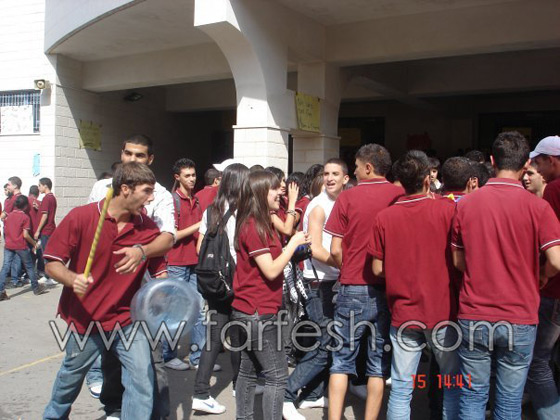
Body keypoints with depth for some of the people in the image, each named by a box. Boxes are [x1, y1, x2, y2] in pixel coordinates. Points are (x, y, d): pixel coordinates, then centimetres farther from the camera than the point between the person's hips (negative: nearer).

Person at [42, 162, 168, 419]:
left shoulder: (149, 229, -9)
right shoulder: (80, 217, -15)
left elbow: (159, 272, 1)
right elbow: (52, 263, -10)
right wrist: (73, 279, -30)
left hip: (127, 320, 1)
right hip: (84, 320, -1)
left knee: (142, 378, -9)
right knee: (71, 377, 21)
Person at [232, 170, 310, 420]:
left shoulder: (261, 224, 14)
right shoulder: (253, 227, -17)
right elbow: (271, 270, -19)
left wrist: (293, 245, 3)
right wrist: (294, 243, -11)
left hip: (249, 312, 10)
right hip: (258, 312, -10)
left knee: (249, 369, 16)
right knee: (277, 375, -4)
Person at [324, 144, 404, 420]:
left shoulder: (347, 197, -5)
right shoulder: (402, 196, -3)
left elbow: (335, 250, -4)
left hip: (353, 288, -1)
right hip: (389, 288, 1)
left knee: (342, 359, 9)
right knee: (380, 361, 11)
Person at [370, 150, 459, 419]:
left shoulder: (384, 217, -3)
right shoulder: (447, 210, -9)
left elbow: (378, 269, 1)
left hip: (402, 313, 2)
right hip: (443, 311, -1)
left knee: (401, 388, 8)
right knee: (454, 384, 14)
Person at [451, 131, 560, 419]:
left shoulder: (465, 204, -2)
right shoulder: (537, 207, -8)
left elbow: (458, 261, 4)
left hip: (473, 317, 1)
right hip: (519, 319, -1)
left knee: (472, 396, 13)